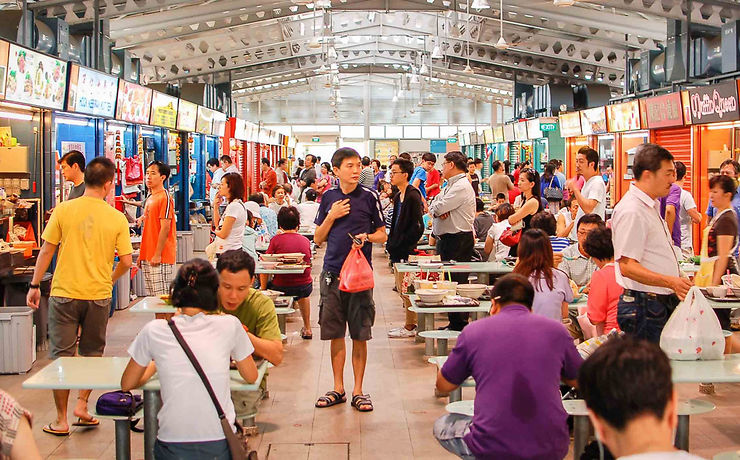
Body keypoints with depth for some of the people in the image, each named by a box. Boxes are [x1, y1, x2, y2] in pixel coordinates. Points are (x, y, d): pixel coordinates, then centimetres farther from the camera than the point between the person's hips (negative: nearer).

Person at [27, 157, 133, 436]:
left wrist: (35, 285, 7)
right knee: (92, 354, 20)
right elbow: (126, 262, -3)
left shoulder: (63, 210, -6)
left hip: (64, 293, 0)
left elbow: (46, 251, -3)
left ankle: (61, 420, 12)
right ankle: (82, 404, 17)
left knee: (61, 355, 7)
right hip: (99, 295, 1)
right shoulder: (117, 218, -5)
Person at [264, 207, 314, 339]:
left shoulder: (277, 239, -8)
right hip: (304, 287, 4)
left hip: (281, 287, -4)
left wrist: (263, 289, 1)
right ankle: (307, 329, 46)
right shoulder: (306, 240, 2)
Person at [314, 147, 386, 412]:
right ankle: (338, 389, 19)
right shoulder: (329, 198, 8)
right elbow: (318, 239, 11)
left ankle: (358, 391, 12)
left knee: (360, 335, 1)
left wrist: (366, 236, -13)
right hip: (332, 272, 2)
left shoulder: (369, 197, 1)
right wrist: (331, 217, -4)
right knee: (335, 333, 7)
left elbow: (383, 235, 7)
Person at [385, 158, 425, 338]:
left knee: (406, 290, -3)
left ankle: (410, 327, 6)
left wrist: (398, 245, -17)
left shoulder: (412, 197, -15)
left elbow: (417, 227, -19)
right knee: (401, 288, 14)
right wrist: (391, 244, 12)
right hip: (398, 252, 10)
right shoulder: (398, 197, 14)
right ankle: (410, 323, 23)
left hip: (407, 251, -10)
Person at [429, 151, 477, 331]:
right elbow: (432, 207, 13)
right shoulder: (450, 186, 18)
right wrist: (439, 211, -9)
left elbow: (438, 208, -21)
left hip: (458, 240, -10)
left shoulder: (462, 186, -15)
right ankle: (453, 322, 19)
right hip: (445, 239, 10)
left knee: (457, 282, -6)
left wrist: (436, 208, 2)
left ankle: (459, 324, -1)